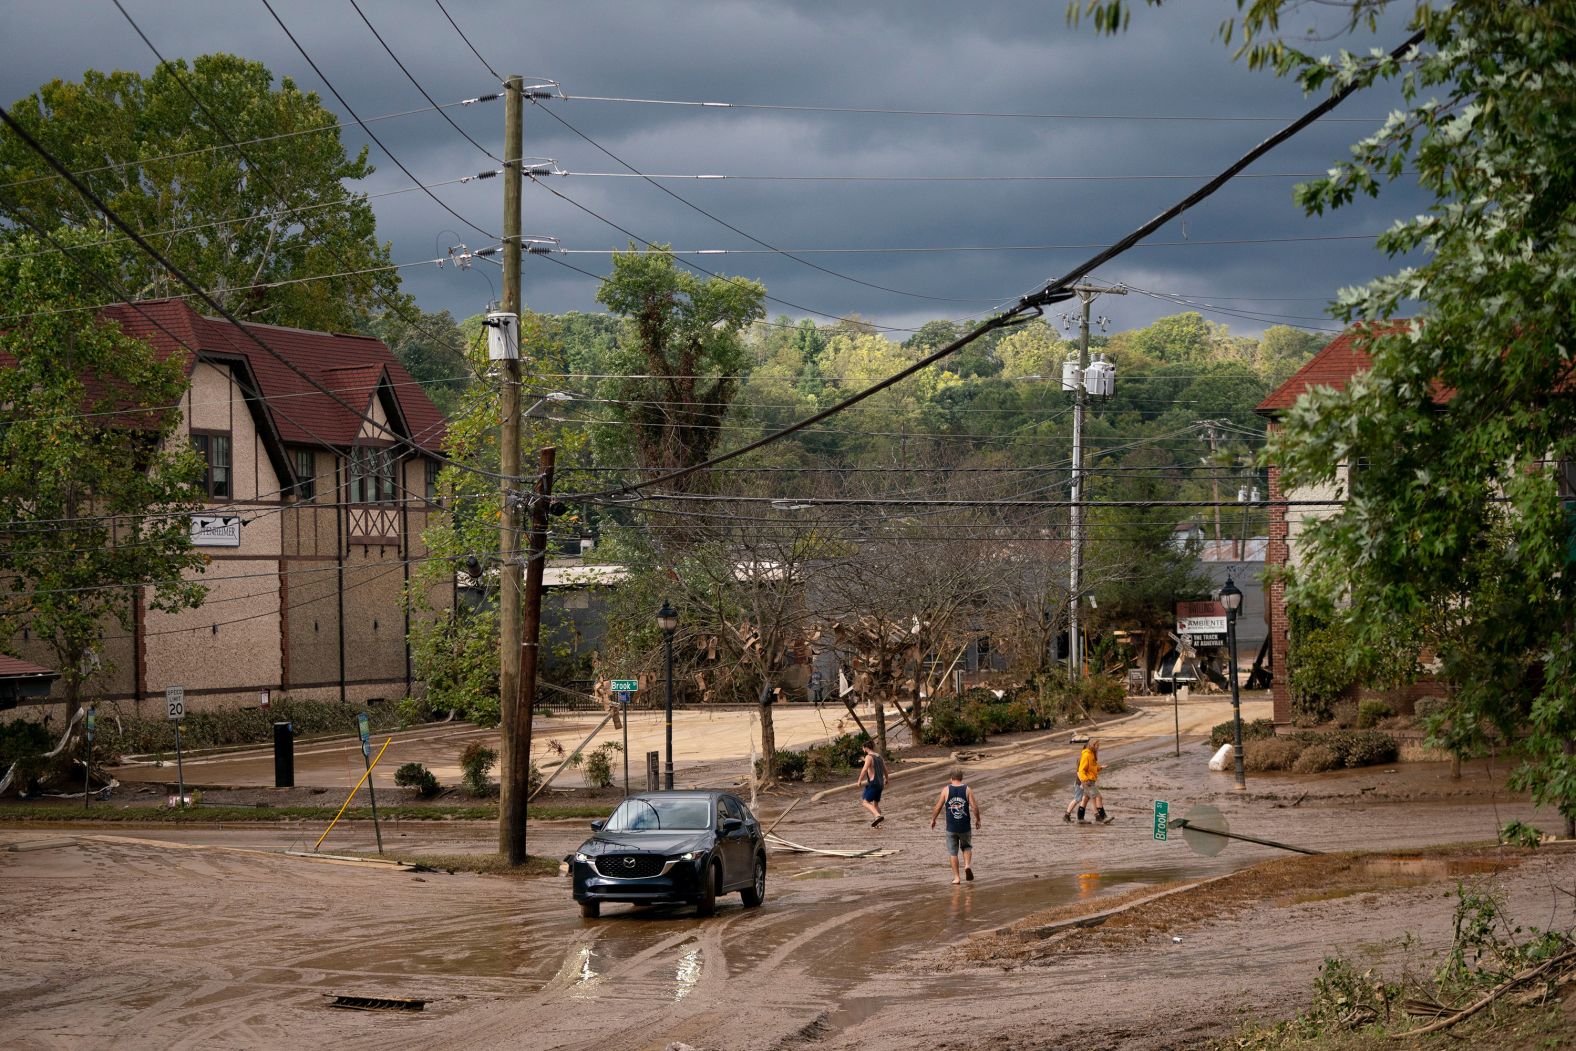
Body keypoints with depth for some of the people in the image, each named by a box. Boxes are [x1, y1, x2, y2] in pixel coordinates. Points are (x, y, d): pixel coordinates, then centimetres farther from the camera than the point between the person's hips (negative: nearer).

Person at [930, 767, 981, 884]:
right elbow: (975, 807, -8)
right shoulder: (967, 790, -4)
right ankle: (967, 864, -2)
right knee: (967, 847, 23)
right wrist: (977, 820, 9)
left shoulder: (946, 790, -5)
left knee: (953, 852, 8)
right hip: (965, 827, 1)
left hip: (951, 827, -1)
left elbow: (938, 807, -2)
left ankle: (956, 877, 7)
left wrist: (933, 819, 14)